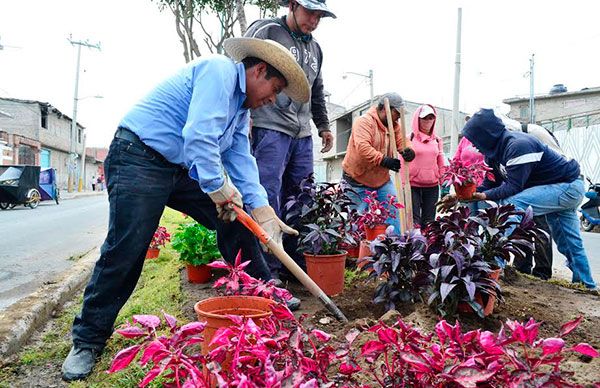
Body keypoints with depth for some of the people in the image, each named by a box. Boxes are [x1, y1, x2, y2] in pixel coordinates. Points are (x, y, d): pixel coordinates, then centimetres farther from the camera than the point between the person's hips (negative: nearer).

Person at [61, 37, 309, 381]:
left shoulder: (241, 108, 16)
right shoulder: (220, 70, -14)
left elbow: (241, 159, 7)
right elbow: (199, 134, -27)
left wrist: (261, 208, -5)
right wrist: (218, 187, -19)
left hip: (184, 170, 10)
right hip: (139, 158, -10)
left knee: (235, 220, 5)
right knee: (125, 250, -11)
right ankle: (87, 341, 6)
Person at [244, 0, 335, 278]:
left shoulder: (315, 48, 22)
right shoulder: (265, 31, 2)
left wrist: (323, 126, 27)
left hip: (302, 136, 7)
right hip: (270, 128, -7)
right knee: (269, 200, -8)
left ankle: (297, 264, 17)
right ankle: (268, 269, 0)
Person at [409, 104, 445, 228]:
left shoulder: (437, 140, 11)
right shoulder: (410, 138, -2)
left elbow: (441, 164, 15)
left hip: (432, 186, 4)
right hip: (412, 185, -4)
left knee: (429, 221, 9)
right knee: (414, 221, -4)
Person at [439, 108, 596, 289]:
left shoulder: (518, 145, -29)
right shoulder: (496, 149, -1)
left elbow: (513, 187, -30)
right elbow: (489, 184, 1)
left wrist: (485, 196, -35)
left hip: (567, 187, -10)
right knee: (569, 243, 16)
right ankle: (586, 285, 29)